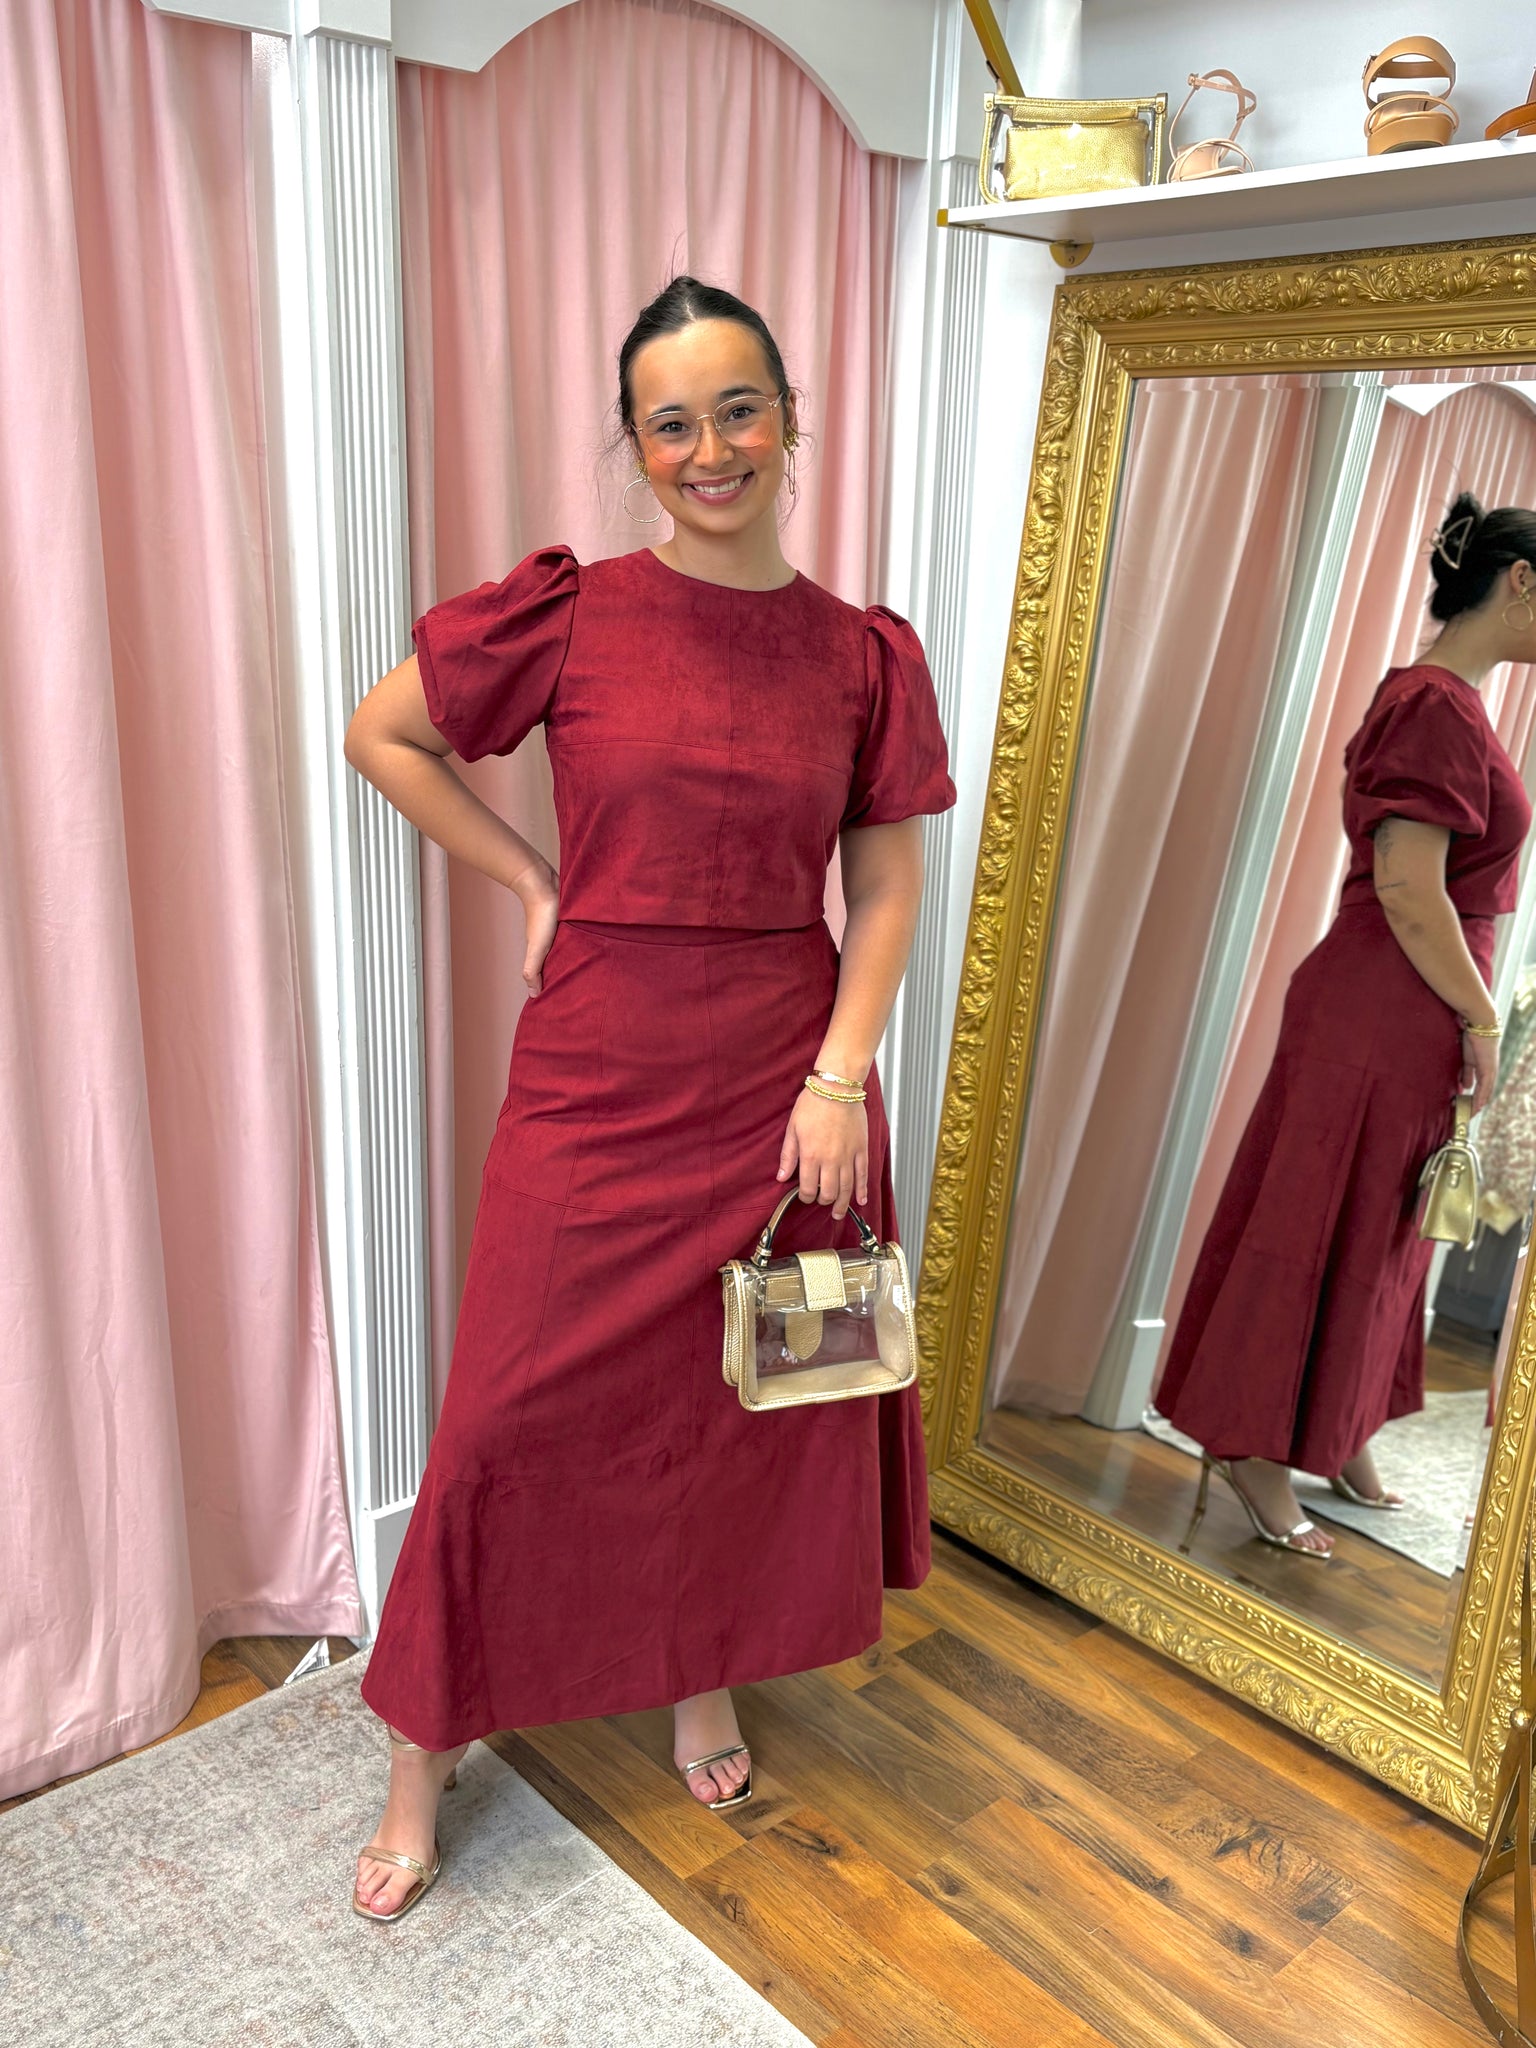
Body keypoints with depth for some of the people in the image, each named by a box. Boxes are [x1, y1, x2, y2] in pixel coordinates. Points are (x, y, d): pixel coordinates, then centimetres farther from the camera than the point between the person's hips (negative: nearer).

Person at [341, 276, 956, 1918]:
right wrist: (535, 879, 0)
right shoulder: (566, 613, -3)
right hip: (597, 1071, -1)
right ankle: (421, 1767, 26)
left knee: (751, 1397, 13)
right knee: (519, 1409, 5)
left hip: (786, 1076, 2)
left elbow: (887, 884, 4)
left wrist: (843, 1072, -6)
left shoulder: (866, 655, 2)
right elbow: (379, 734, 6)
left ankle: (702, 1688, 40)